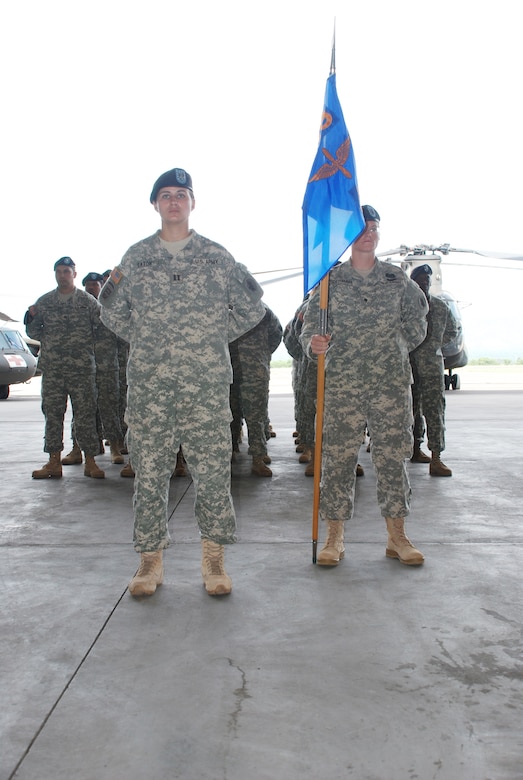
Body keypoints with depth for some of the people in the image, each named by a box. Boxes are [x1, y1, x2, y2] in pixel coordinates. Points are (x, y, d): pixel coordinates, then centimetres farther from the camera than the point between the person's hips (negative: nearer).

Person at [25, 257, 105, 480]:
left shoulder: (88, 301, 4)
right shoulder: (44, 302, 12)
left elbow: (101, 330, 3)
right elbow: (35, 334, 15)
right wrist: (31, 321, -3)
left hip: (82, 368, -3)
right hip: (51, 368, 3)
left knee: (85, 413, -2)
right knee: (52, 413, 5)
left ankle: (90, 461, 6)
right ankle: (54, 462, 13)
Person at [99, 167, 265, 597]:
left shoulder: (217, 256, 9)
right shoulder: (135, 256, 12)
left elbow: (252, 310, 14)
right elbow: (115, 314, 18)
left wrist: (215, 338, 7)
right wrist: (145, 342, 5)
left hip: (206, 383, -1)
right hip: (148, 382, 1)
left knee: (212, 470, 0)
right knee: (149, 469, 3)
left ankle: (213, 557, 13)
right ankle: (151, 557, 16)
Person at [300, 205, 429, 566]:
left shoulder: (398, 279, 8)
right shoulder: (330, 279, 4)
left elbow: (417, 320, 19)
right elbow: (311, 323, -3)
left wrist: (400, 349, 12)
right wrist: (314, 342, -24)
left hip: (392, 382, 2)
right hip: (342, 383, -1)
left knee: (393, 456, 5)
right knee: (338, 458, 0)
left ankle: (397, 536, 16)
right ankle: (335, 536, 11)